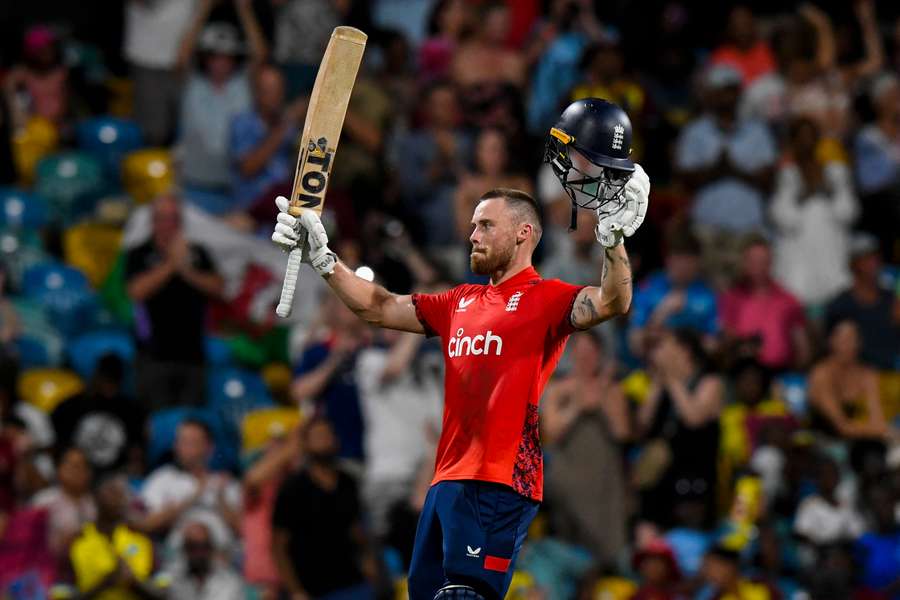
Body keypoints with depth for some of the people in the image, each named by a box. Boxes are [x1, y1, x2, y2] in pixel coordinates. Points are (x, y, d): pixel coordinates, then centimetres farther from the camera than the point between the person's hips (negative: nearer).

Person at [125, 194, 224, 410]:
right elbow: (137, 291, -10)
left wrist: (189, 272, -10)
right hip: (155, 357, -3)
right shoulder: (139, 256, 5)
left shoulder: (197, 254, 14)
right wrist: (171, 264, -13)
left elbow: (217, 287, 5)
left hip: (192, 354, 3)